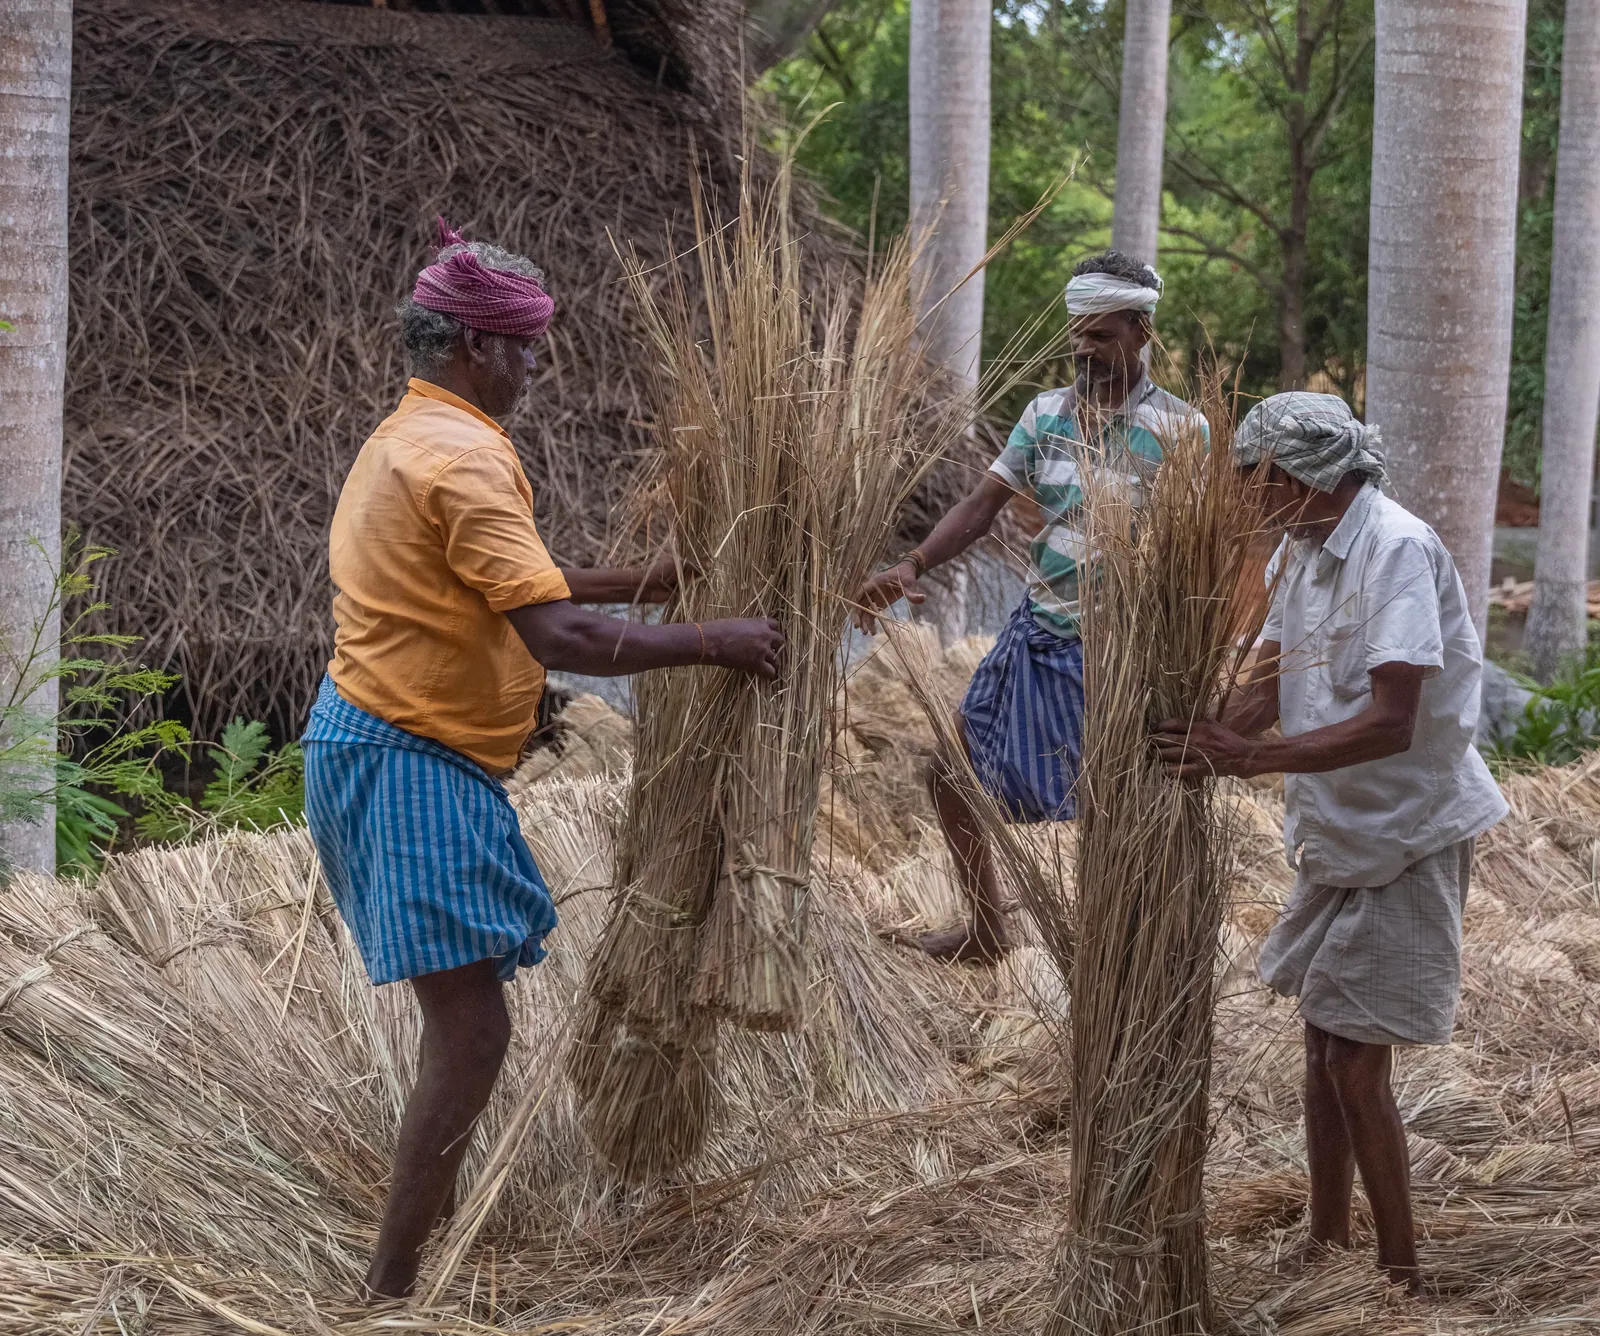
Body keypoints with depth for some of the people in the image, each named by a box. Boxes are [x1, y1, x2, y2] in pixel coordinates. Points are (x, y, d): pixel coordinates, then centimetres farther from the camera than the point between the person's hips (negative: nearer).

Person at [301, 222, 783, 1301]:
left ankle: (433, 1228, 33)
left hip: (375, 745, 11)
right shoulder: (465, 458, -17)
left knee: (467, 1015, 22)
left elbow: (509, 590, 23)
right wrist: (711, 642, -16)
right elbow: (557, 635, -25)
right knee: (471, 1028, -11)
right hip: (408, 762, -11)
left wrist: (649, 580, 20)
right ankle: (393, 1285, -10)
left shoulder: (409, 437, 16)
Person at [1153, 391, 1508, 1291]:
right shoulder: (1303, 551, 5)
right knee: (1324, 1042, 16)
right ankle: (1328, 1248, 30)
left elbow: (1390, 725, -31)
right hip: (1338, 836, 9)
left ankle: (1403, 1275, 4)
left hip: (1406, 836, -9)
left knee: (1357, 1062, -8)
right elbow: (1272, 687, 9)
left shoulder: (1398, 551, -23)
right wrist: (1200, 740, -10)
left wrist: (1246, 758, -35)